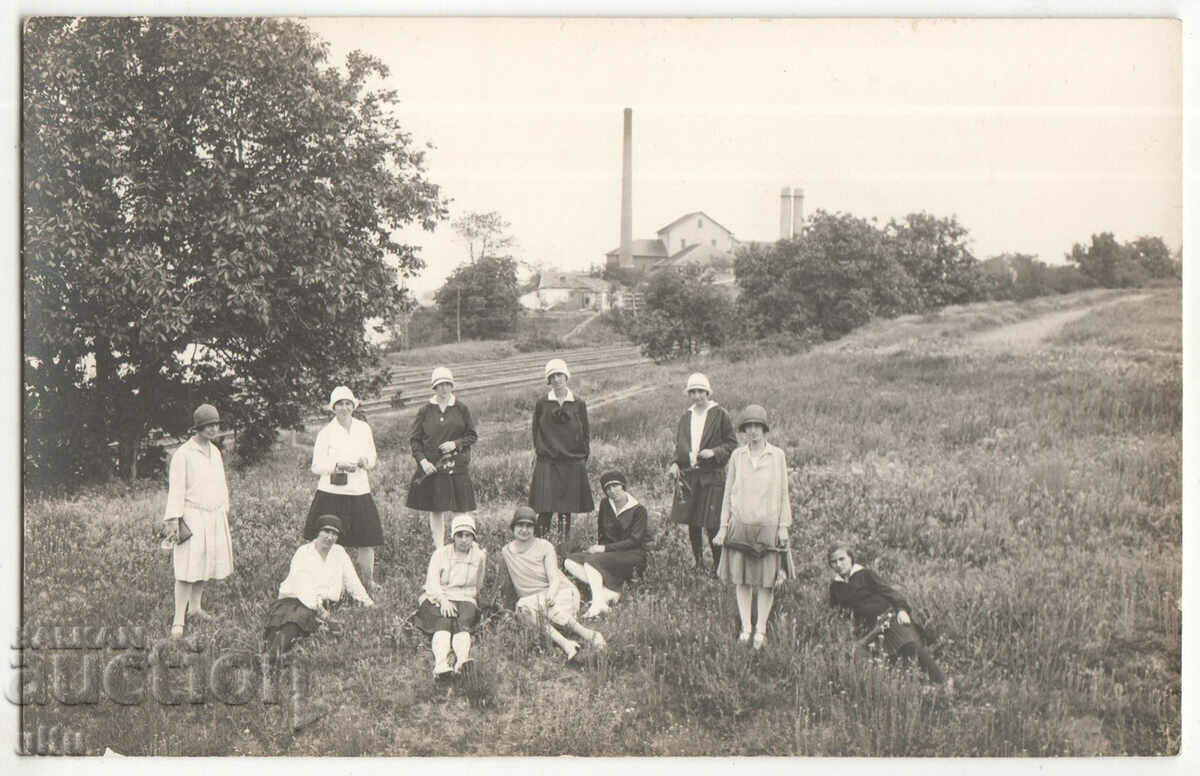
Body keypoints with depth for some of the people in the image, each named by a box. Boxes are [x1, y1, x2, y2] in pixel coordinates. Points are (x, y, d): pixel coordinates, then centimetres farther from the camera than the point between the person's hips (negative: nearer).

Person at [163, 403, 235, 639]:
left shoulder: (215, 452, 11)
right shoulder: (183, 454, -11)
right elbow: (176, 489, -12)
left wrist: (225, 513, 22)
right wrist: (173, 521, -16)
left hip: (215, 516, 7)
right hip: (192, 516, -7)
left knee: (206, 564, 13)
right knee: (187, 569, -10)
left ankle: (195, 607, 29)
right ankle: (178, 621, -8)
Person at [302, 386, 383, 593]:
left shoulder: (364, 429, 8)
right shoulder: (326, 432, -3)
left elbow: (372, 459, 17)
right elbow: (316, 466, -2)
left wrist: (364, 462, -6)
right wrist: (338, 465, -17)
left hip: (359, 491, 3)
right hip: (332, 492, -3)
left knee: (365, 540, 4)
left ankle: (369, 581, 18)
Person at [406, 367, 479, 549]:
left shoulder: (461, 409, 5)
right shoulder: (425, 411, 3)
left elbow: (472, 435, 8)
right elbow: (414, 439, 5)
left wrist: (456, 443, -10)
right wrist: (422, 460, -9)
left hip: (458, 466, 0)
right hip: (432, 467, 0)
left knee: (460, 510, 0)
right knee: (436, 510, 2)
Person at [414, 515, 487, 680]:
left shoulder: (479, 556, 15)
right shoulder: (440, 553, 10)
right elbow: (431, 583, -3)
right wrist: (443, 600, -19)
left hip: (465, 599, 1)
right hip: (437, 599, -1)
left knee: (463, 623, -33)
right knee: (443, 622, -33)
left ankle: (462, 661, -61)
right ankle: (440, 664, -58)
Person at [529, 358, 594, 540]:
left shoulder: (579, 404, 5)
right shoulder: (541, 404, 4)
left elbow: (585, 434, 9)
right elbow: (536, 433, 10)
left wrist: (584, 459, 5)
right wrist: (539, 451, 3)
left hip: (572, 463, 1)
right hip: (547, 463, -1)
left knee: (566, 509, 4)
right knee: (545, 509, -7)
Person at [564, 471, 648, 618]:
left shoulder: (638, 510, -6)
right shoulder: (605, 505, 10)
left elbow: (634, 541, -12)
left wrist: (605, 548, -16)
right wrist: (599, 547, -1)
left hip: (632, 558, -7)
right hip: (609, 555, 7)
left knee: (591, 561, -31)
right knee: (570, 562, -15)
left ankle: (598, 604, -42)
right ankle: (611, 591, -27)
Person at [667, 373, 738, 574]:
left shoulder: (719, 414, -2)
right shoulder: (686, 416, 13)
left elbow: (732, 444, -1)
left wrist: (714, 452, -17)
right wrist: (675, 464, 2)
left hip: (712, 476, -5)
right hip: (688, 475, 5)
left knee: (712, 524, -7)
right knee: (692, 523, 8)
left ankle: (717, 566, 4)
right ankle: (698, 563, 21)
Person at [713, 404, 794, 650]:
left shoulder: (777, 455, 1)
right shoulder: (737, 456, 5)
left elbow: (783, 493, 4)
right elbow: (728, 493, 10)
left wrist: (784, 526, 0)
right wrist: (723, 526, 7)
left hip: (768, 525, -1)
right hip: (740, 525, 1)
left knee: (766, 581, 0)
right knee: (742, 579, 3)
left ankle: (761, 629, 11)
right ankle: (745, 628, 13)